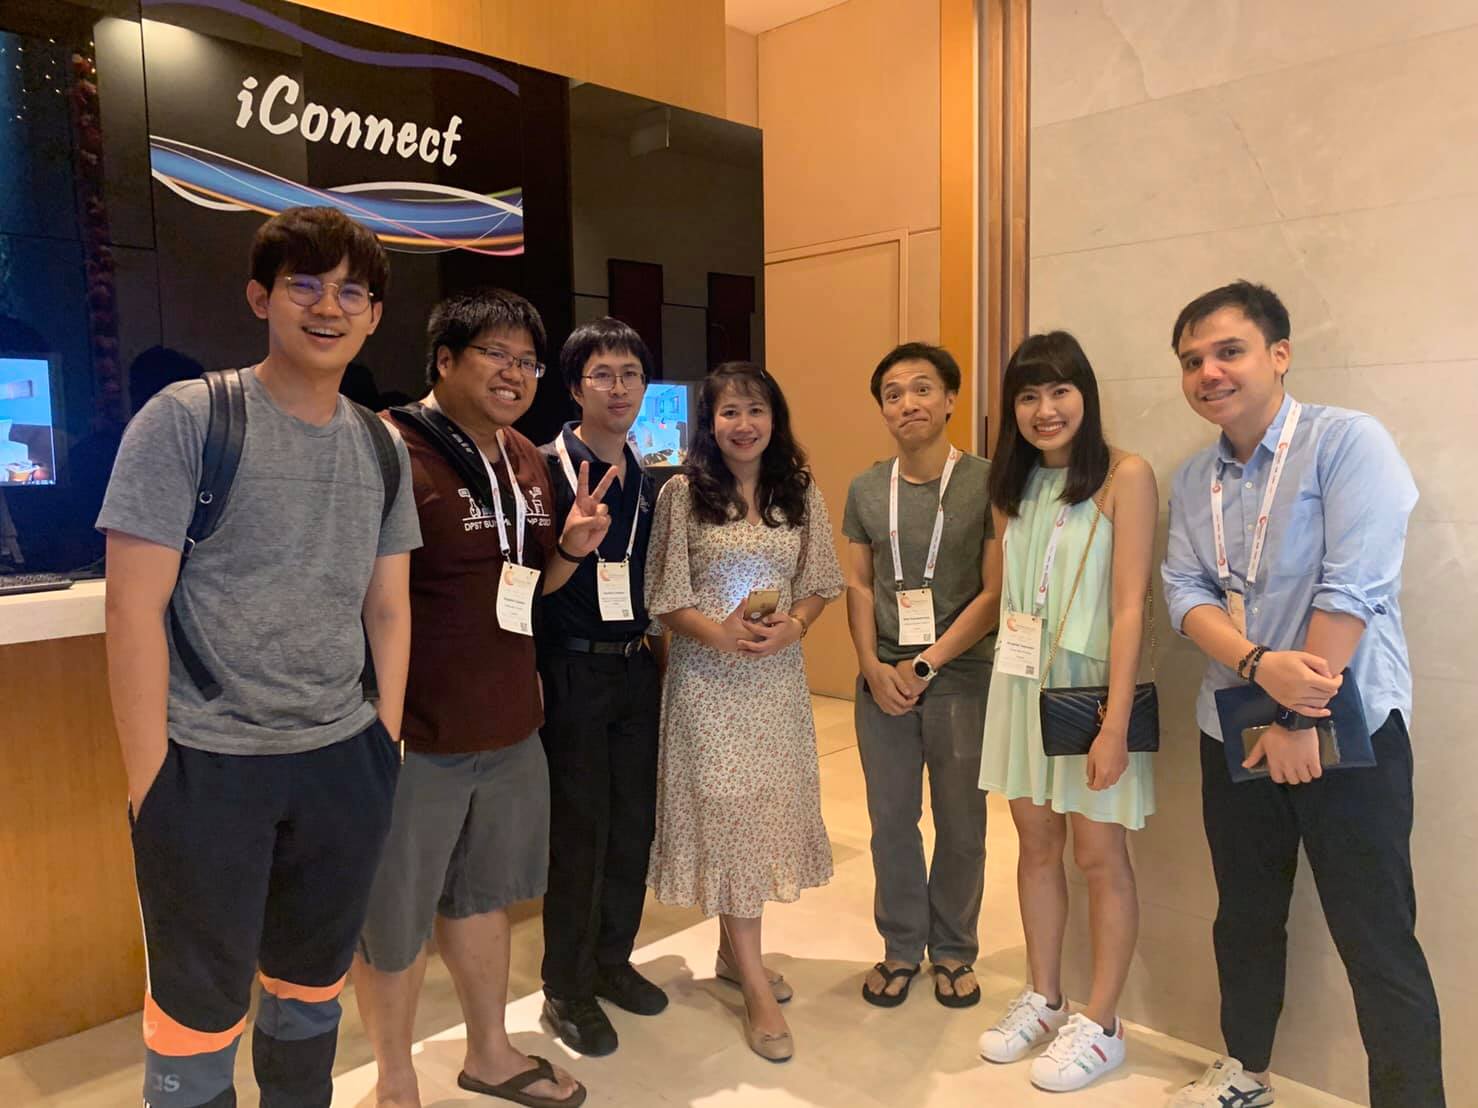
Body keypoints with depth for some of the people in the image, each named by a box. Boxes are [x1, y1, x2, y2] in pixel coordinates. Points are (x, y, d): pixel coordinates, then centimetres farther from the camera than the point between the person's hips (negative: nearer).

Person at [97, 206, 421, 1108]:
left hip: (344, 762, 4)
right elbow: (134, 608, -11)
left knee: (314, 989, 19)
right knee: (200, 1004, 12)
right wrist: (150, 780, -12)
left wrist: (386, 742, 5)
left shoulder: (382, 449, 6)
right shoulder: (185, 421, -8)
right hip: (208, 764, -4)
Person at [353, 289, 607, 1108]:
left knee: (483, 893, 24)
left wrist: (571, 548, -2)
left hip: (511, 726, 8)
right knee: (394, 918, 12)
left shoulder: (527, 460, 8)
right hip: (414, 735, -7)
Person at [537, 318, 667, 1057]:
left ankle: (612, 959, 32)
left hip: (637, 667, 6)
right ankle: (566, 988, 21)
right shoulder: (547, 469, -9)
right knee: (578, 829, 3)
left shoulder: (647, 483, 10)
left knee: (634, 821, 13)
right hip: (574, 670, -6)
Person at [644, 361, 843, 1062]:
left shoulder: (800, 494, 7)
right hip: (708, 675, -4)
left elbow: (818, 584, 9)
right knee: (727, 810, -4)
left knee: (767, 806, 10)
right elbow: (662, 596, -4)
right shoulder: (682, 494, -3)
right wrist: (718, 632, -19)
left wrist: (793, 625, -10)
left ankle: (733, 950, 30)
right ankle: (755, 986, 6)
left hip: (779, 674, 4)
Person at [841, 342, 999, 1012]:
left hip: (961, 675, -3)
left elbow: (995, 591, -8)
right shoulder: (866, 489, 6)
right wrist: (873, 667, -5)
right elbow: (857, 585, 8)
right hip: (883, 677, 3)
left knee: (961, 824, 10)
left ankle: (953, 950, 30)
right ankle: (901, 947, 30)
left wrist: (928, 662, -12)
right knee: (890, 820, 11)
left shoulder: (987, 483, -6)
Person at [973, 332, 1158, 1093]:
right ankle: (1043, 999, 30)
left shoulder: (1125, 475, -10)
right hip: (1021, 682, 5)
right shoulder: (1012, 485, 9)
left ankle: (1099, 1026, 22)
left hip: (1091, 684, -5)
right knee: (1036, 844, 14)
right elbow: (1006, 594, 10)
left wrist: (1115, 723, -18)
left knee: (1099, 856, 6)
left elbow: (1130, 605, -15)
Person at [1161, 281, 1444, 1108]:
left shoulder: (1349, 441, -11)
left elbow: (1351, 589, -18)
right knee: (1246, 916, 19)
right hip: (1234, 730, 6)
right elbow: (1185, 595, -2)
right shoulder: (1193, 479, 6)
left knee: (1377, 942, 2)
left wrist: (1300, 722, -17)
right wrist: (1259, 665, -21)